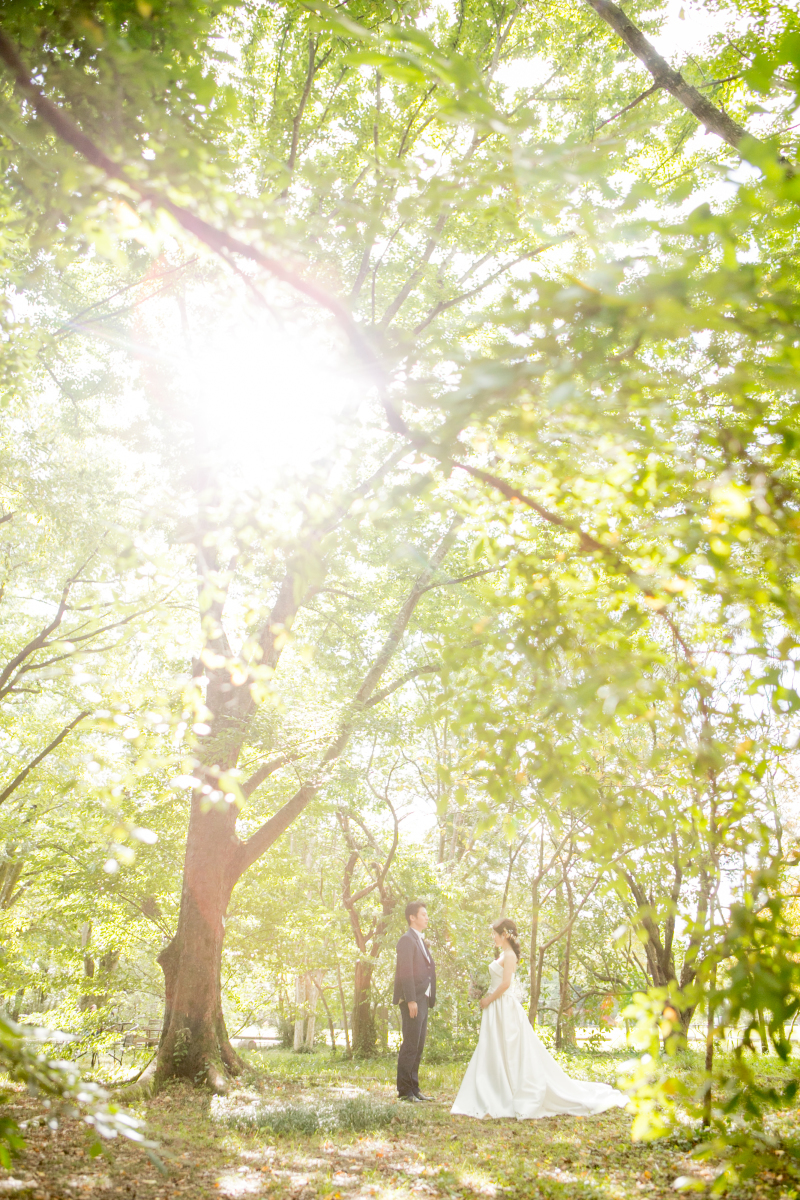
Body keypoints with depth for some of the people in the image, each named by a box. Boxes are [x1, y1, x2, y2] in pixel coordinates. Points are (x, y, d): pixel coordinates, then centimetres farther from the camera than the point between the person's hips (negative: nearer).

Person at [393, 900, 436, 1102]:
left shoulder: (421, 941, 20)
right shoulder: (407, 940, -9)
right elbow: (406, 972, -17)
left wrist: (428, 999, 13)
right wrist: (410, 1000, -22)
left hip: (422, 1000, 9)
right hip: (412, 1000, -9)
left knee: (418, 1047, 11)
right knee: (410, 1045, -7)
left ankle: (413, 1088, 17)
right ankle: (404, 1090, -1)